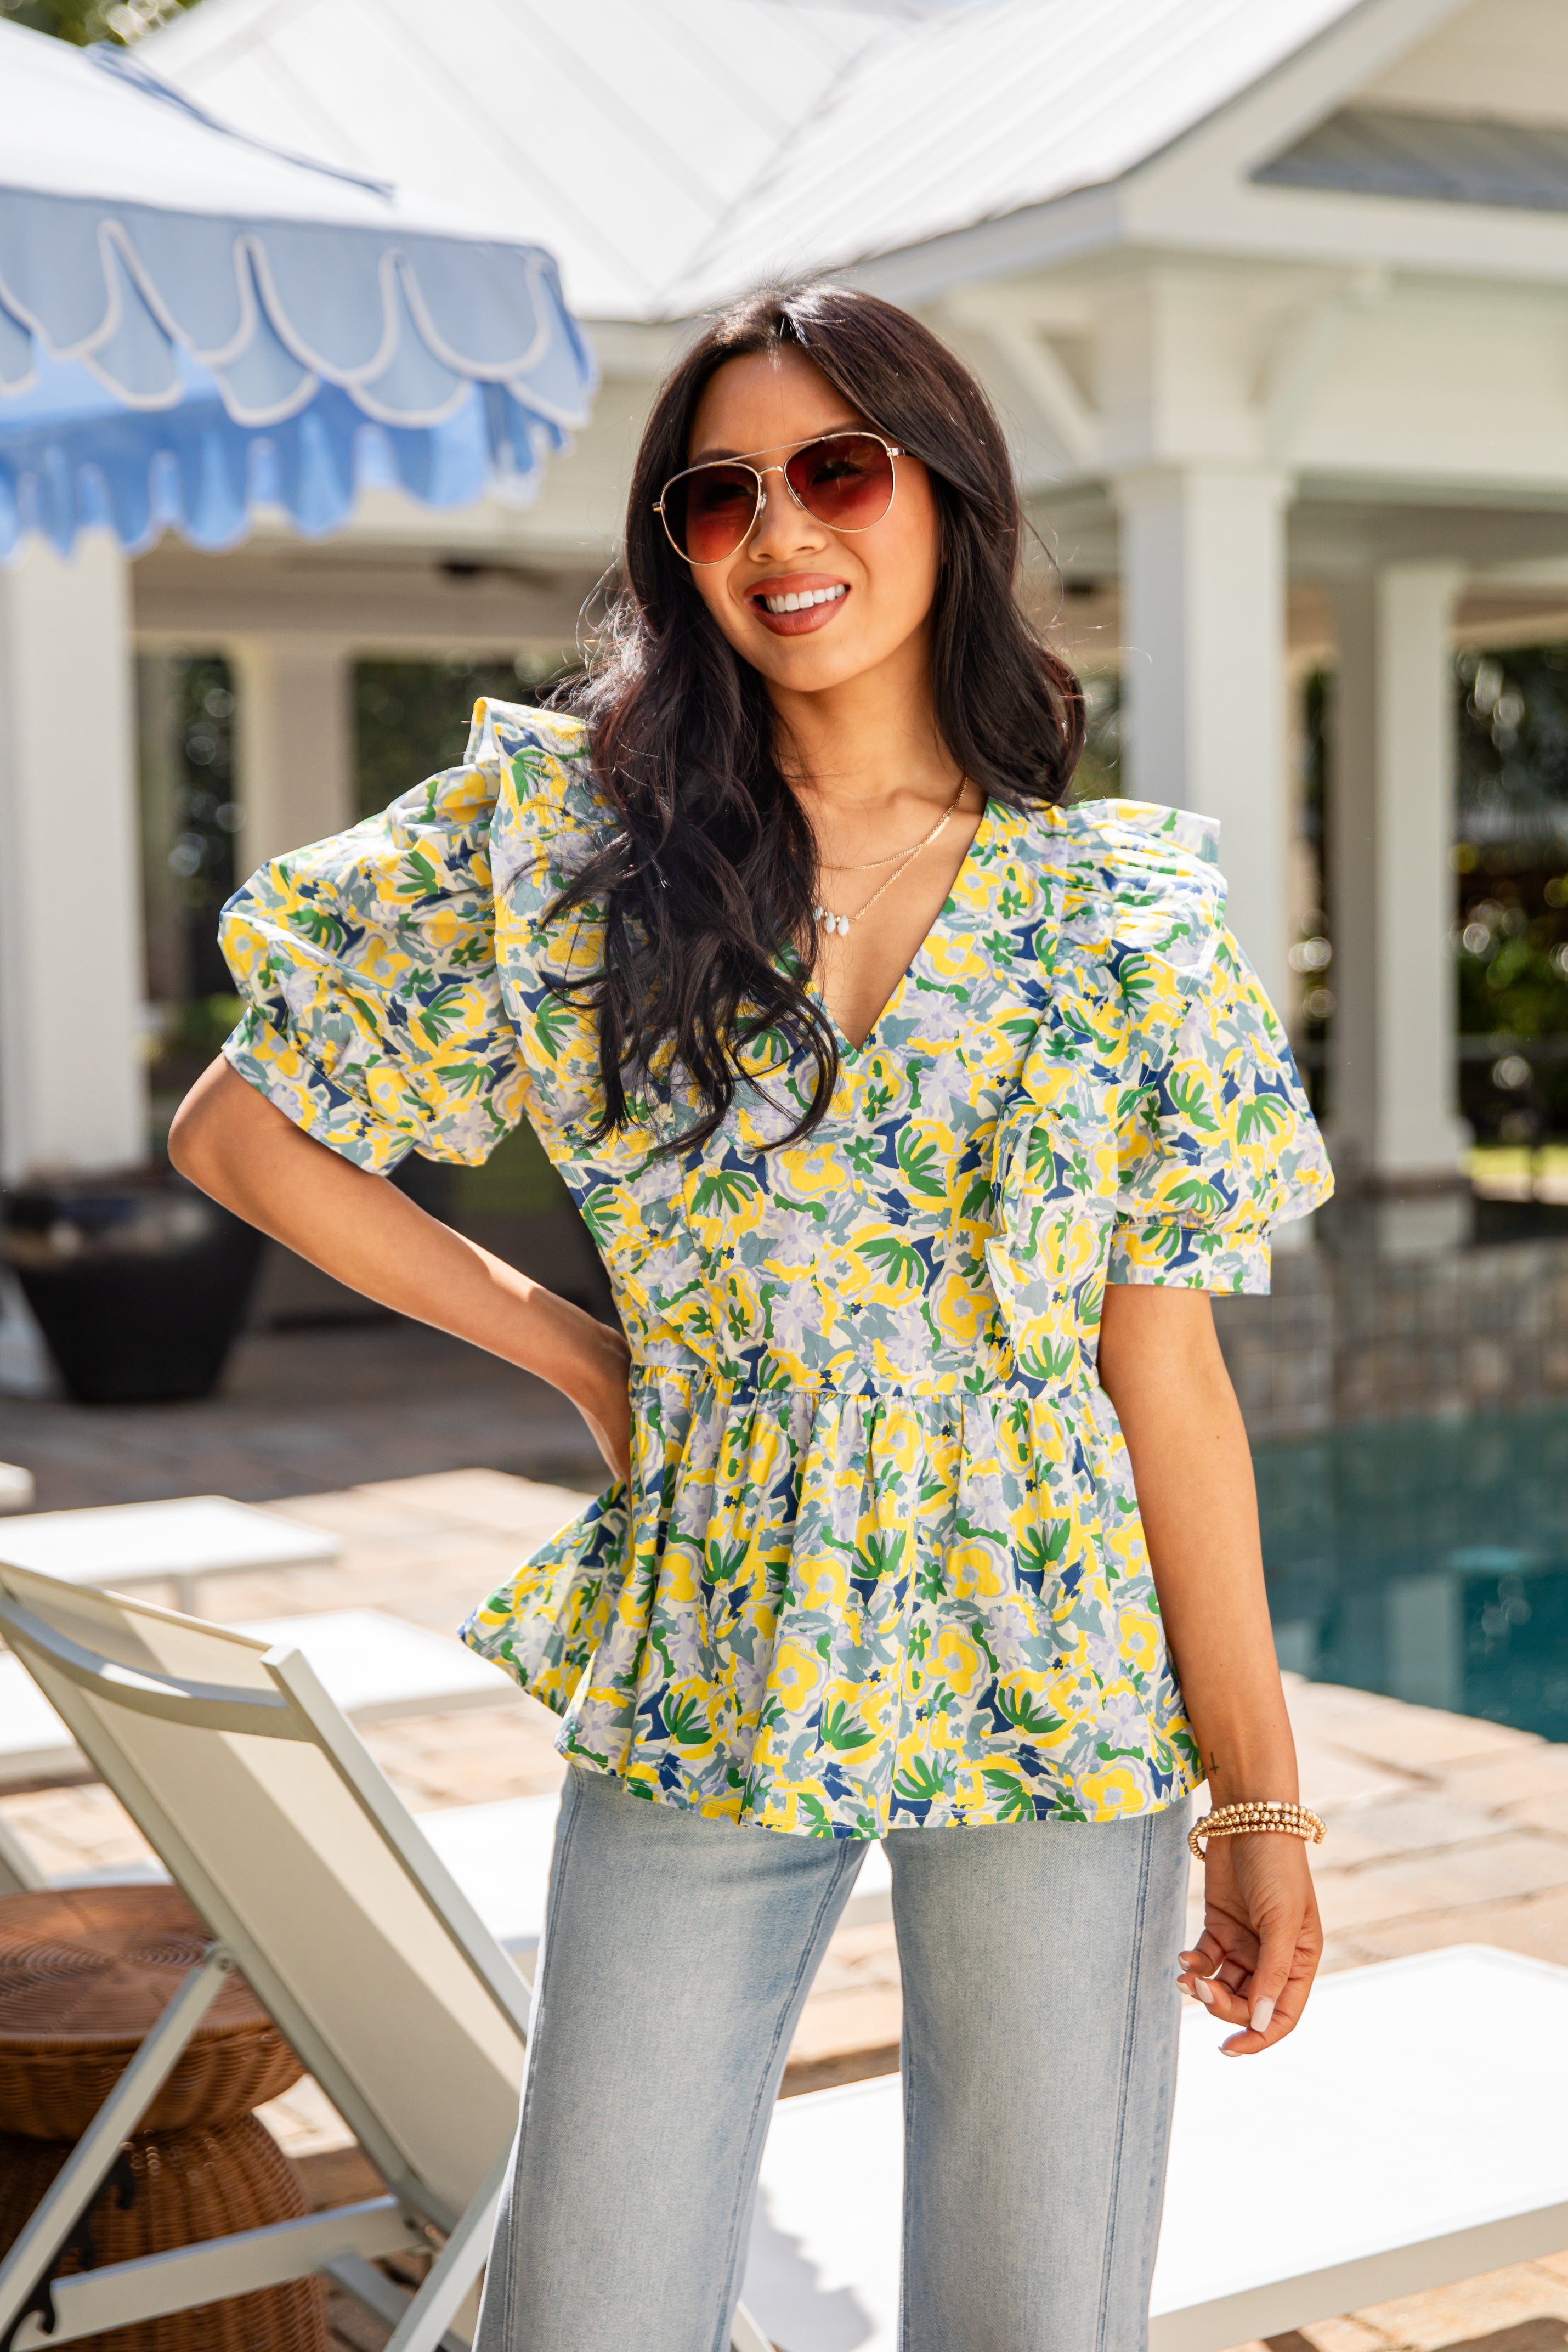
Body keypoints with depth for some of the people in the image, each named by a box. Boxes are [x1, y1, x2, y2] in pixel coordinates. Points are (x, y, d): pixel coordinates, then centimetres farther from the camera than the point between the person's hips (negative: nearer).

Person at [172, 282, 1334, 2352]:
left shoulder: (1119, 914, -1)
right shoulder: (562, 833, -2)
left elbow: (1167, 1367, -1)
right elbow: (239, 1130, 3)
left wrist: (1261, 1799, -1)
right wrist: (573, 1353, 2)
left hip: (1058, 1693, 0)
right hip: (701, 1688, 1)